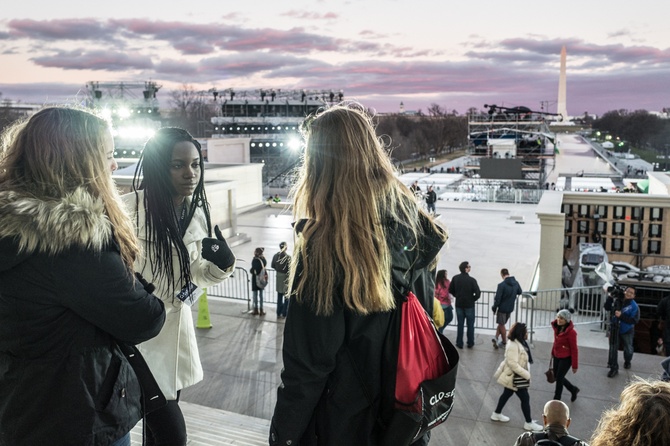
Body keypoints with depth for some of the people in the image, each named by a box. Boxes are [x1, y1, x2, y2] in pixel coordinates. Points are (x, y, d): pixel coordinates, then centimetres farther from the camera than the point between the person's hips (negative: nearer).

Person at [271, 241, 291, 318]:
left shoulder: (275, 256, -6)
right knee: (287, 296, 10)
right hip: (286, 277, -5)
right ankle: (284, 313, 13)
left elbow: (272, 266, 3)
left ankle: (278, 313, 22)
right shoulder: (288, 257, -21)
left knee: (279, 296, 16)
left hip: (278, 276, 5)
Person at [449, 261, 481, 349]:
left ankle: (459, 343, 14)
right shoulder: (472, 280, -17)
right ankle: (470, 343, 18)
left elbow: (450, 290, 0)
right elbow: (478, 293, -20)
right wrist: (473, 299, -2)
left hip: (459, 304, 3)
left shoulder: (455, 278, -6)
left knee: (460, 324, 11)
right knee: (470, 325, 11)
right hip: (469, 305, -3)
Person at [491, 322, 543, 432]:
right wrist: (526, 375, -26)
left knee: (507, 394, 22)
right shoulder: (513, 346, -30)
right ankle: (529, 423, 16)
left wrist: (525, 374, 16)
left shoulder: (520, 343, 2)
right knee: (525, 398, 2)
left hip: (514, 376, 10)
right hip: (514, 377, -10)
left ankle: (497, 414, 37)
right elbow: (512, 364, -31)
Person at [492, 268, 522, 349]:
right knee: (501, 323, 20)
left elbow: (497, 299, -20)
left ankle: (504, 342, 22)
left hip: (502, 308, -6)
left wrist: (494, 308, -7)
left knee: (501, 325, 12)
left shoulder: (501, 285, -23)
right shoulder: (516, 283, -5)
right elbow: (520, 292, 14)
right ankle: (496, 338, 12)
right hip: (510, 308, 6)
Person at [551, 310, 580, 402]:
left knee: (559, 378, 0)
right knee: (556, 376, 16)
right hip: (556, 356, 7)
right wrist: (553, 353, 17)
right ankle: (573, 389, 39)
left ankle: (556, 399, 18)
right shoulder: (556, 327, -4)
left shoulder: (571, 332, -24)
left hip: (566, 358, -7)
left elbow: (574, 349, -18)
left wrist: (575, 365, -13)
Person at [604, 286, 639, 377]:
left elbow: (634, 320, -25)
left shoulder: (634, 306, -19)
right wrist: (610, 297, -12)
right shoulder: (617, 300, -9)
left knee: (628, 350, 17)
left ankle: (627, 362, 48)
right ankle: (614, 368, 9)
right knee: (613, 349, 0)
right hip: (615, 329, 2)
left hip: (627, 331, -2)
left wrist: (621, 316, -33)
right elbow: (607, 308, 1)